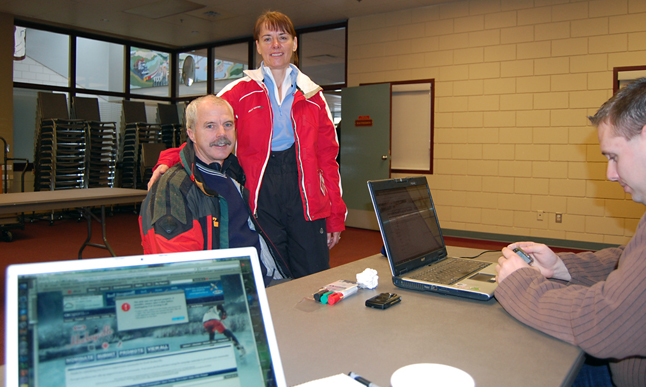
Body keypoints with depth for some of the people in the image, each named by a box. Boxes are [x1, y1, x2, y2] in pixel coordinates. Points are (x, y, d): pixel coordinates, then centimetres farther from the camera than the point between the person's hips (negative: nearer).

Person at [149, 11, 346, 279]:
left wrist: (336, 217, 7)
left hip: (305, 198, 2)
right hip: (260, 196, -1)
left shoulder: (312, 95, 11)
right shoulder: (240, 91, 6)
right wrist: (168, 161, -17)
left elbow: (328, 156, 10)